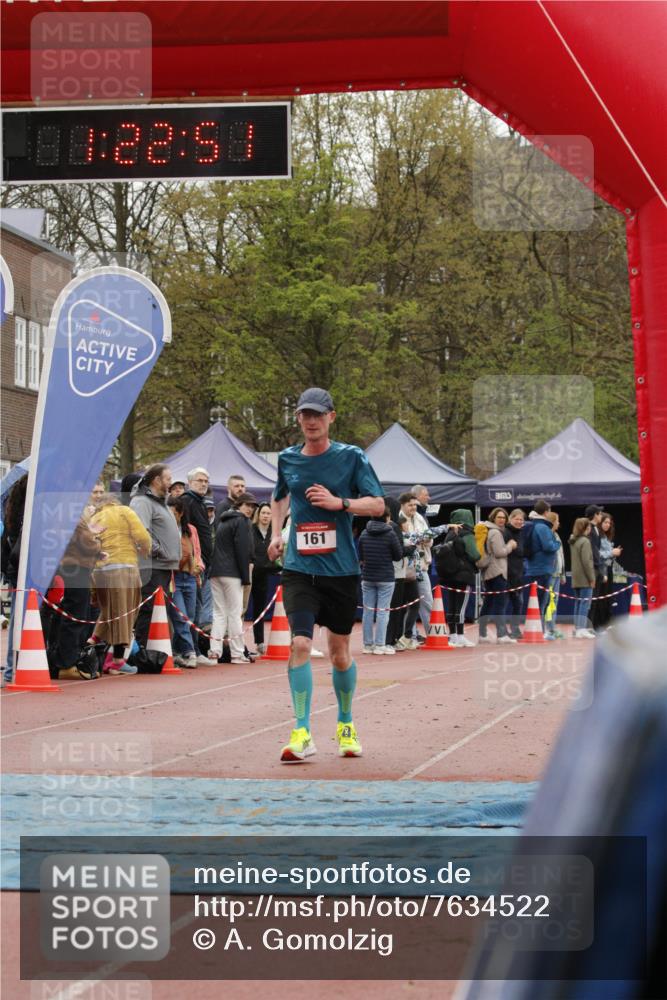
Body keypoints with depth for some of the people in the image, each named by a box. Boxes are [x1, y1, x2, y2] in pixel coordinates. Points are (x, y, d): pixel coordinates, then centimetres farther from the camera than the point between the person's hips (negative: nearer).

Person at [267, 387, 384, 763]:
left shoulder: (351, 457, -1)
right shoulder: (288, 459, 8)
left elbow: (378, 505, -3)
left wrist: (339, 502, -17)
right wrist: (276, 533, 13)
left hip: (341, 569, -1)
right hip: (299, 567, 1)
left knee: (340, 652, 10)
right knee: (300, 643, -17)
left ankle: (346, 725, 32)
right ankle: (302, 734, -15)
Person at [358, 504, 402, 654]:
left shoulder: (364, 534, 4)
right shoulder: (390, 534, -10)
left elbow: (360, 557, 8)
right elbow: (399, 555, -3)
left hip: (367, 578, 4)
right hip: (385, 578, -4)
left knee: (368, 611, 9)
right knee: (382, 611, -1)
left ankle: (368, 644, 12)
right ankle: (380, 645, -2)